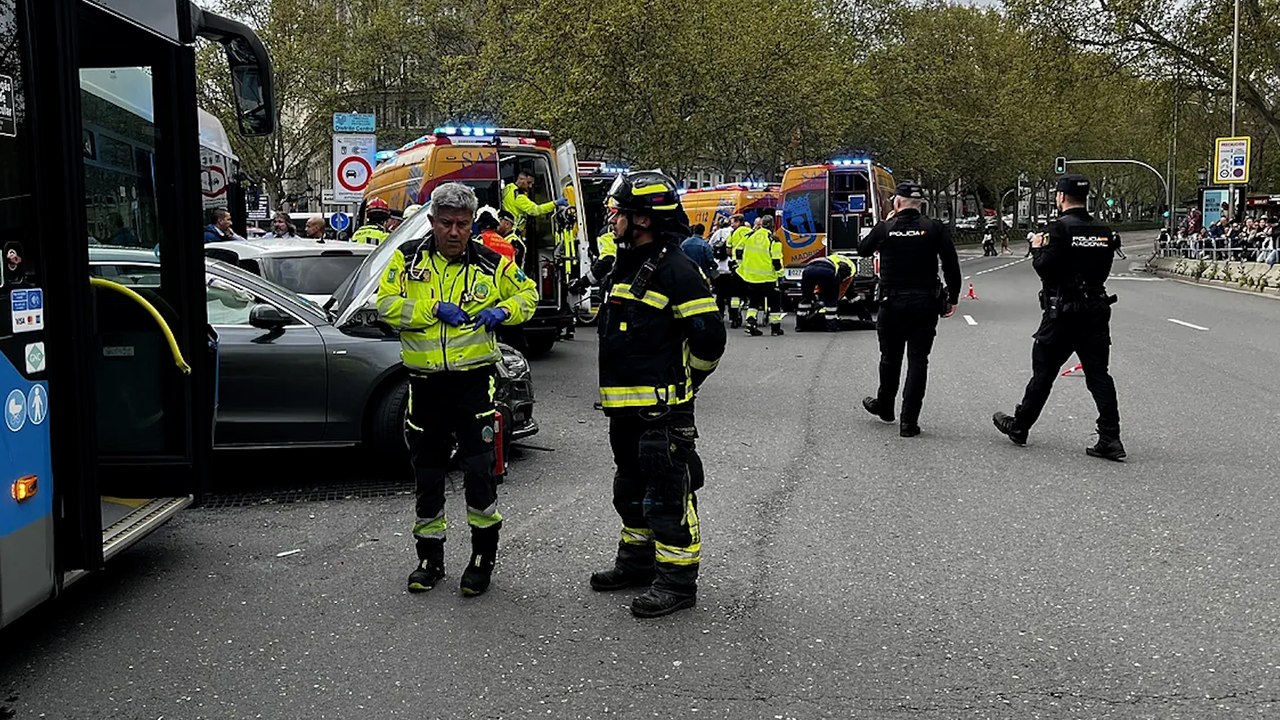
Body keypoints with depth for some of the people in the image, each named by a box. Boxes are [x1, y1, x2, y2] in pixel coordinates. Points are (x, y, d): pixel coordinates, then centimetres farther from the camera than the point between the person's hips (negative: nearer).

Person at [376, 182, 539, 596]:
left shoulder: (491, 264, 1)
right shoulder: (408, 259, 2)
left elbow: (527, 294, 14)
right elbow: (387, 305, -5)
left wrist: (503, 311, -6)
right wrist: (433, 309, -16)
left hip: (475, 380, -2)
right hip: (425, 383, 2)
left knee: (479, 469, -5)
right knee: (427, 472, 11)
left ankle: (483, 558, 12)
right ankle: (430, 559, 26)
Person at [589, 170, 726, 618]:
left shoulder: (676, 270, -16)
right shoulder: (627, 265, 15)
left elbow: (709, 336, -19)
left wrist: (681, 383, -5)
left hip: (661, 407, -10)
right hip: (625, 405, 10)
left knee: (668, 494, -4)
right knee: (632, 488, 21)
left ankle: (678, 580, 4)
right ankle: (638, 560, 36)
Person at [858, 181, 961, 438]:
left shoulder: (884, 228, -3)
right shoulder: (935, 229, -3)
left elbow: (863, 250, 16)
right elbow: (951, 265, -6)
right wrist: (953, 297, 3)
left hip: (892, 303, 1)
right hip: (925, 303, 0)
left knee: (890, 358, 18)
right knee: (918, 361, 3)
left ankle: (885, 407, 37)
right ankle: (909, 421, 0)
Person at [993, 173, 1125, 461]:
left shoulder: (1058, 229, -13)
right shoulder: (1104, 231, 7)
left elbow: (1044, 268, -19)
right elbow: (1104, 269, 11)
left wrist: (1037, 249, 0)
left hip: (1062, 314, -5)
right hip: (1096, 311, 5)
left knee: (1043, 372, 7)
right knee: (1099, 375, 4)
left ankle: (1019, 426, 22)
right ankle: (1110, 440, -1)